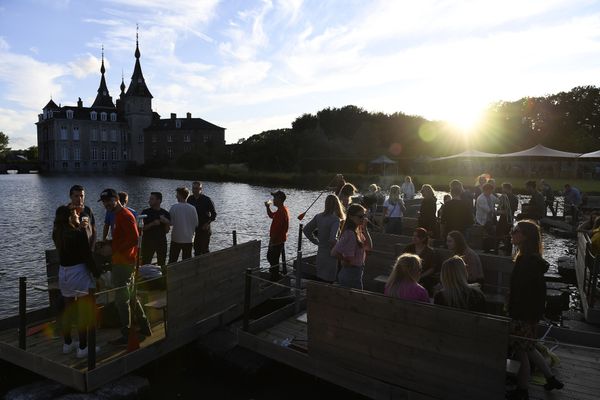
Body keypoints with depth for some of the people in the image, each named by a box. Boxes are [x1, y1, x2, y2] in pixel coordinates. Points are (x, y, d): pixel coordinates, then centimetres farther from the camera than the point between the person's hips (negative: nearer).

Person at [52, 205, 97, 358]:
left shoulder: (57, 233, 2)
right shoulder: (79, 233, -18)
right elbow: (87, 256, -16)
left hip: (63, 273, 7)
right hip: (79, 273, -7)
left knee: (68, 310, 19)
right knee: (83, 312, 2)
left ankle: (67, 344, 31)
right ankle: (82, 348, 8)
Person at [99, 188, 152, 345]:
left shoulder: (125, 215, -15)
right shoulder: (119, 215, 16)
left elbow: (134, 239, -24)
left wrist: (114, 249, -19)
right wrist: (109, 244, 10)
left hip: (124, 263, -10)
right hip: (124, 262, 10)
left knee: (121, 300, -2)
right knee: (130, 296, 18)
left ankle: (126, 335, 7)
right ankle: (145, 328, 27)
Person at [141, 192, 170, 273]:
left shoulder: (165, 213, 2)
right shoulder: (146, 212, -1)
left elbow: (167, 231, 4)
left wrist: (167, 223, -15)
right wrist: (153, 223, -19)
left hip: (161, 242, 1)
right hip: (148, 242, -1)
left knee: (162, 265, 7)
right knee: (145, 264, -2)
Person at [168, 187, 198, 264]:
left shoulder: (174, 207, -12)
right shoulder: (192, 208, -6)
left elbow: (170, 222, -7)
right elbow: (196, 224, -1)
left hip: (176, 239, -1)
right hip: (188, 239, 2)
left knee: (172, 261, 11)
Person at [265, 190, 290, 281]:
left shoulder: (281, 212, -25)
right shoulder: (283, 209, 9)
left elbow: (277, 229, -26)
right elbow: (271, 216, 25)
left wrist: (272, 241, -21)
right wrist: (268, 207, 11)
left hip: (277, 241, -10)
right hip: (279, 239, 10)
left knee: (273, 260, 0)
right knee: (270, 256, 23)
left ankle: (274, 279, 11)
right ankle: (275, 274, 38)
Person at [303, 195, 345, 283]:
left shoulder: (318, 216, 0)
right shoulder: (336, 220, -19)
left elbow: (306, 230, 7)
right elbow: (333, 239, -29)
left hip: (320, 254, 6)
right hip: (330, 255, -6)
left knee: (320, 280, 18)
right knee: (329, 282, 5)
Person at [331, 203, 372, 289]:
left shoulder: (357, 231, 6)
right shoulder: (349, 233, -22)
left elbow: (369, 246, 2)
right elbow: (334, 252, -29)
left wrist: (365, 229, -3)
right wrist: (345, 261, -14)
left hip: (357, 272, 9)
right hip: (351, 273, -9)